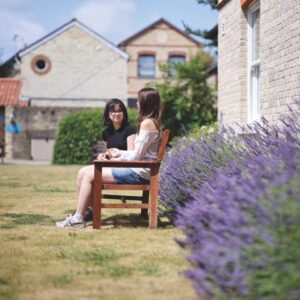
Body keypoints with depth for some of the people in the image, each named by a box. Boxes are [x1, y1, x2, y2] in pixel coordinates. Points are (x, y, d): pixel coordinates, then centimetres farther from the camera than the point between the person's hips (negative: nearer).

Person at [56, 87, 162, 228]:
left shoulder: (147, 123, -14)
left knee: (89, 175, -9)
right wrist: (119, 153, 17)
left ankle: (78, 217, -3)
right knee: (85, 172, 8)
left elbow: (137, 155, -17)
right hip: (139, 170, 10)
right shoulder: (152, 122, 16)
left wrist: (114, 160, -5)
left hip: (139, 172, -10)